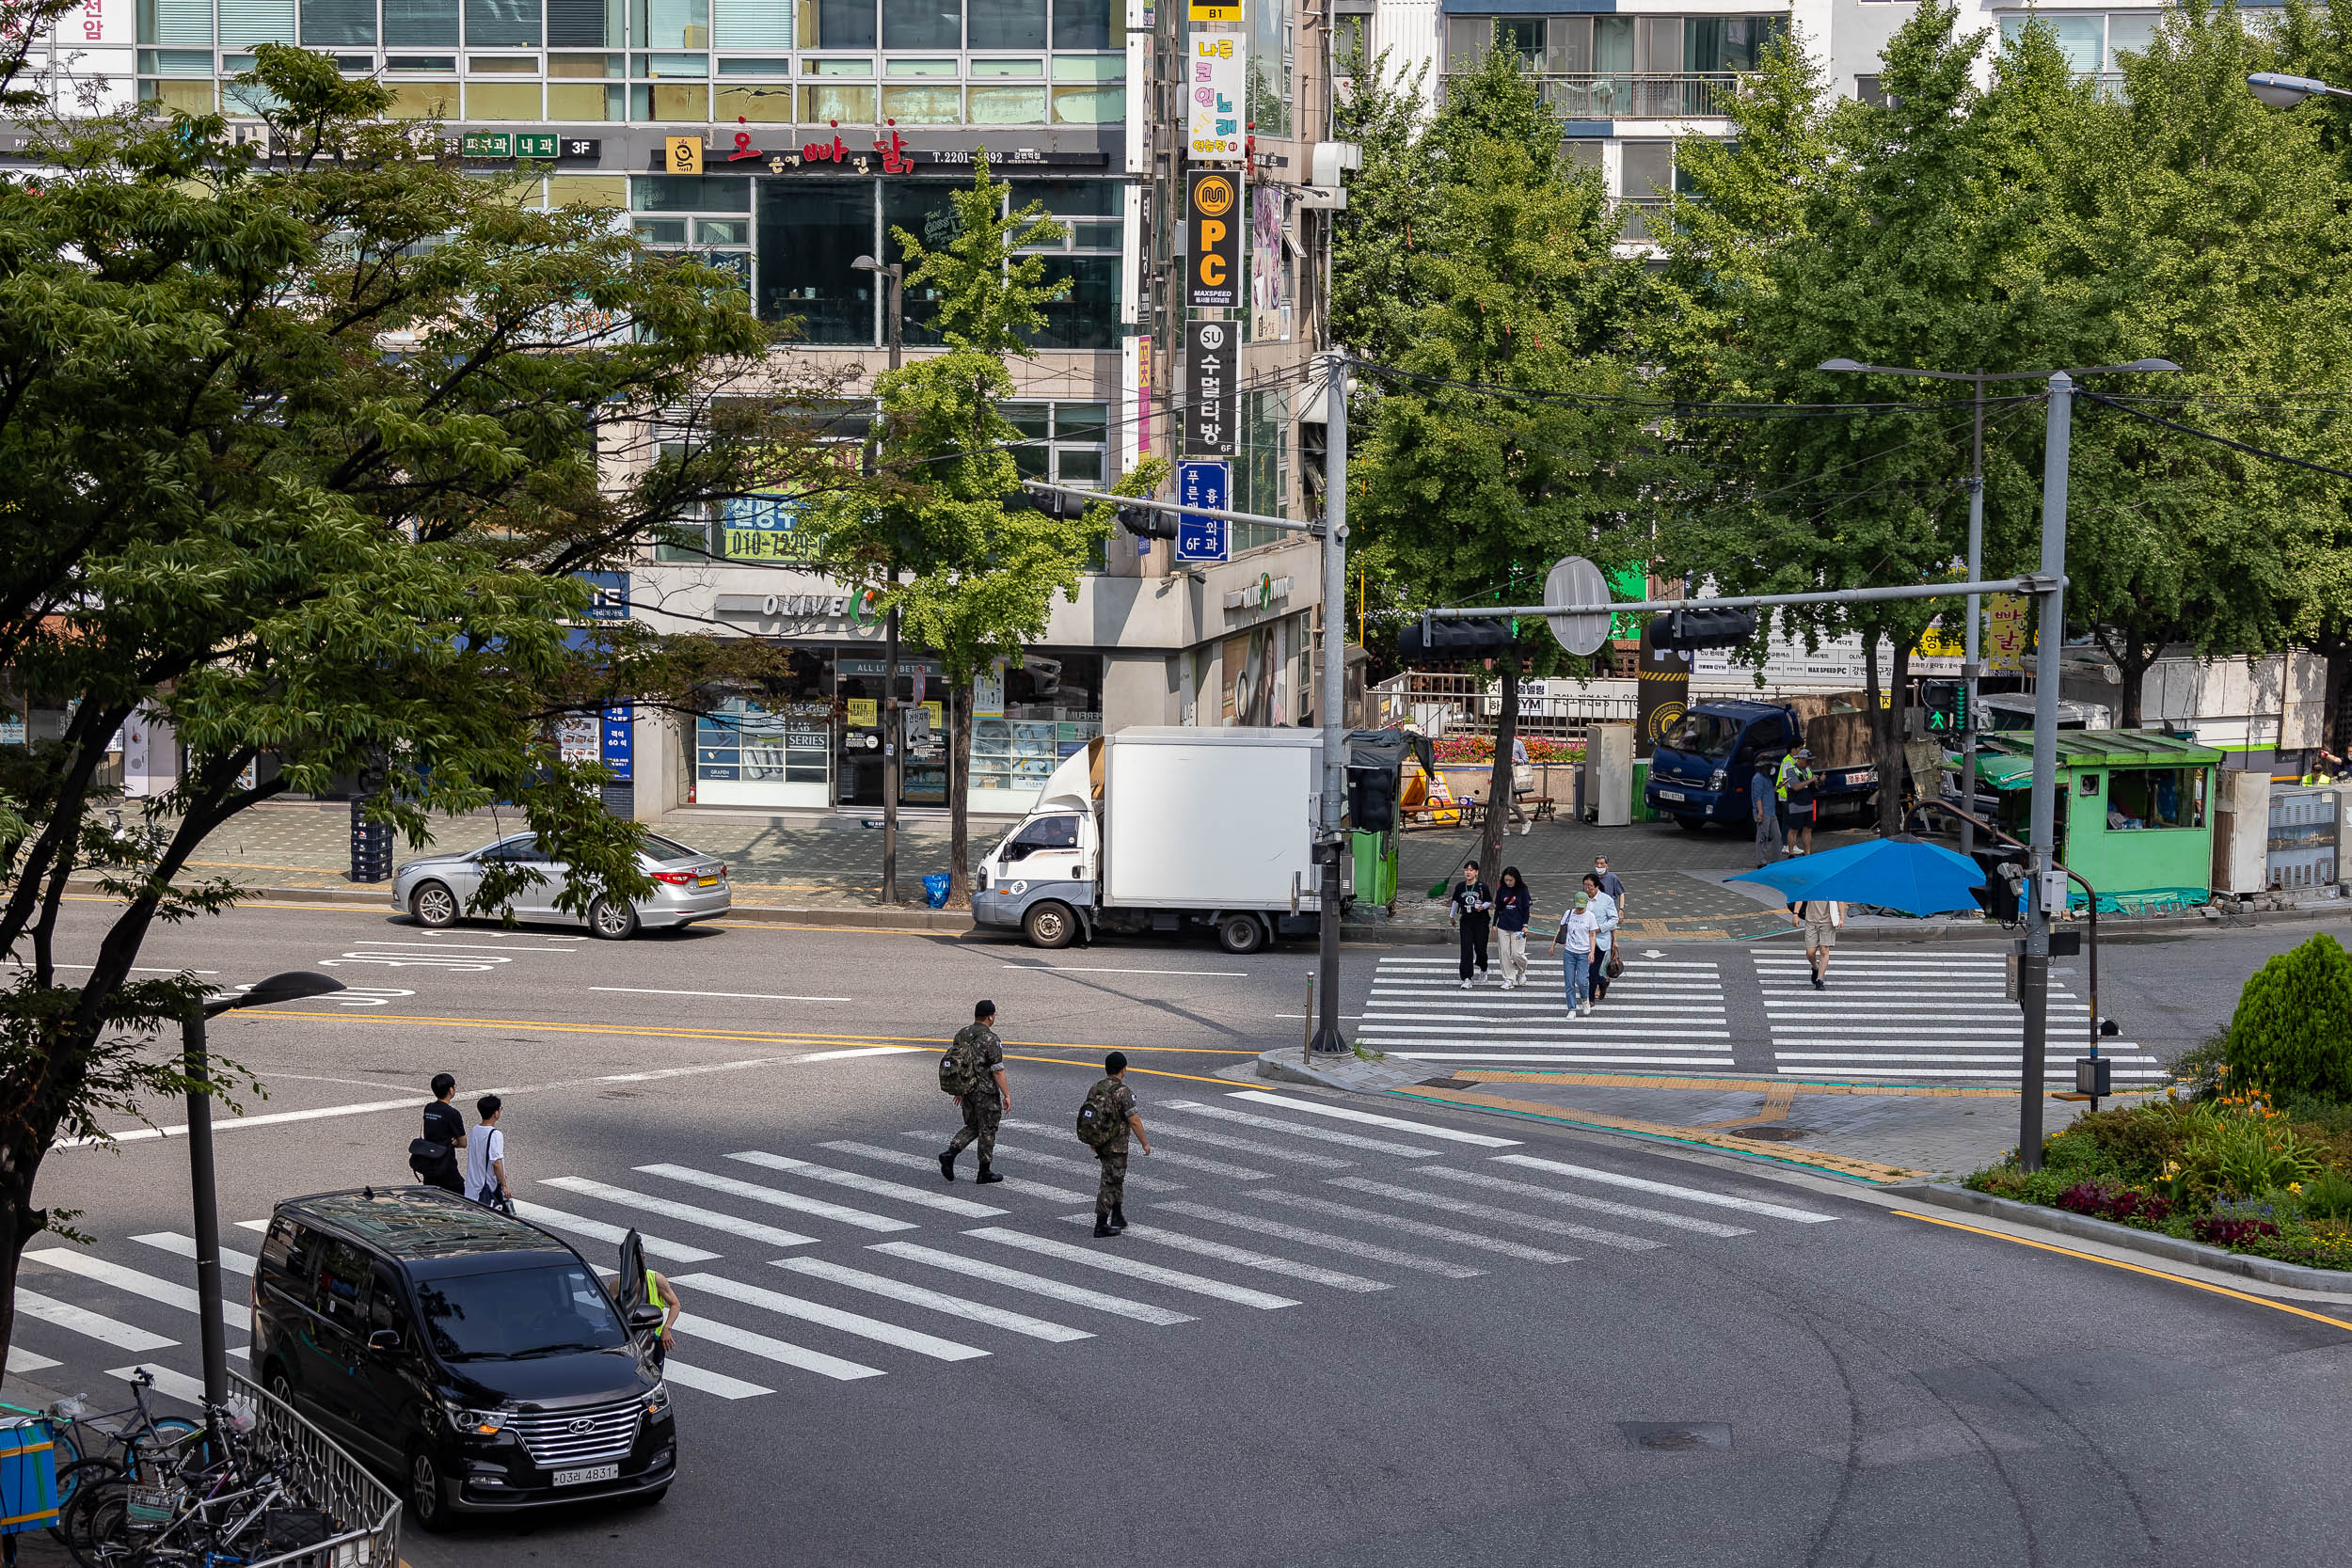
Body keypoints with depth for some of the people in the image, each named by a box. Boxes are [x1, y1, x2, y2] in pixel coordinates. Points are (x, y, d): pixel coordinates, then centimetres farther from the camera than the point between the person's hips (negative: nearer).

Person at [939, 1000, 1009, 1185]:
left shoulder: (961, 1034, 4)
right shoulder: (990, 1040, -18)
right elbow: (997, 1070, -19)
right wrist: (1006, 1095, -12)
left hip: (967, 1091, 7)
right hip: (986, 1093, -7)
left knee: (972, 1127, 19)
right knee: (987, 1130, 7)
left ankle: (950, 1153, -2)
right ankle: (984, 1172, 14)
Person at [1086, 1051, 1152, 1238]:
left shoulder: (1095, 1089, 4)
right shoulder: (1123, 1092, -18)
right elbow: (1134, 1121, -18)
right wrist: (1145, 1143, -8)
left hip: (1099, 1143, 7)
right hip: (1116, 1145, -7)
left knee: (1117, 1179, 23)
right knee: (1109, 1183, -2)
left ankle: (1117, 1216, 29)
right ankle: (1101, 1225, 0)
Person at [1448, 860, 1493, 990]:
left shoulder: (1482, 887, -7)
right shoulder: (1460, 887, 1)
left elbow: (1489, 902, 2)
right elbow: (1455, 901, 17)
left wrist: (1482, 907, -20)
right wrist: (1452, 916, 28)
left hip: (1481, 922, -2)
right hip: (1466, 922, 2)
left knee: (1480, 948, 6)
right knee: (1466, 950, -7)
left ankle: (1483, 967, 40)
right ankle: (1466, 979, -8)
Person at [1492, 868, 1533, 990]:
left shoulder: (1522, 890, -3)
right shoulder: (1501, 890, 6)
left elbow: (1527, 909, 0)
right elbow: (1497, 908, 13)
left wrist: (1525, 925, -8)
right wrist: (1494, 924, 10)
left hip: (1518, 927, -3)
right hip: (1503, 927, 3)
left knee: (1517, 953, -8)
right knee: (1505, 954, 0)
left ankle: (1522, 972, 21)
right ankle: (1508, 979, 7)